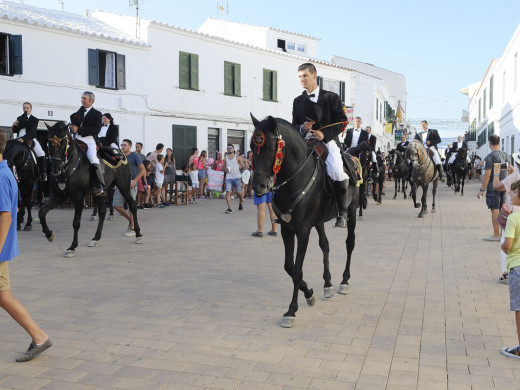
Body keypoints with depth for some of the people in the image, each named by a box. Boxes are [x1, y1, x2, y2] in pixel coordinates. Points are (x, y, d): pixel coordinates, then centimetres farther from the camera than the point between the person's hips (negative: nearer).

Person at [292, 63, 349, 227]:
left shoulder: (332, 97, 7)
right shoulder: (298, 101, 18)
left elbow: (342, 121, 0)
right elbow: (294, 125, 17)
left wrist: (324, 134, -15)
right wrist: (302, 128, -8)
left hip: (328, 140, -4)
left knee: (336, 171, -28)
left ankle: (342, 212, -14)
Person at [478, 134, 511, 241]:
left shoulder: (490, 157, -12)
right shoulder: (506, 155, 10)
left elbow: (487, 175, -16)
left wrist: (482, 190, -12)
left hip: (493, 186, -7)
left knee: (495, 210, -4)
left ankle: (496, 235, -3)